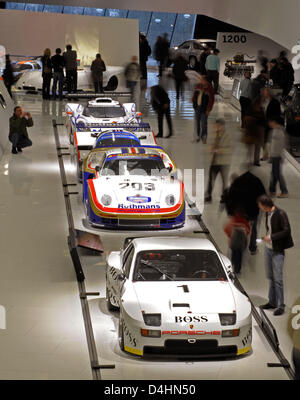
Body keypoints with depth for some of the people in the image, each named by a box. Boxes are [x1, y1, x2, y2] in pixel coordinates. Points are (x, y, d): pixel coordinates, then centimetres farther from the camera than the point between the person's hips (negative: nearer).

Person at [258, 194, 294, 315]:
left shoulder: (280, 214, -17)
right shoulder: (268, 214, 7)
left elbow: (287, 231, -19)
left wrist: (271, 237, -21)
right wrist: (266, 237, 6)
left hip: (277, 250, -8)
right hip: (268, 248, 8)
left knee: (277, 278, -7)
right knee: (271, 277, 13)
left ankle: (280, 305, -1)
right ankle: (272, 302, 23)